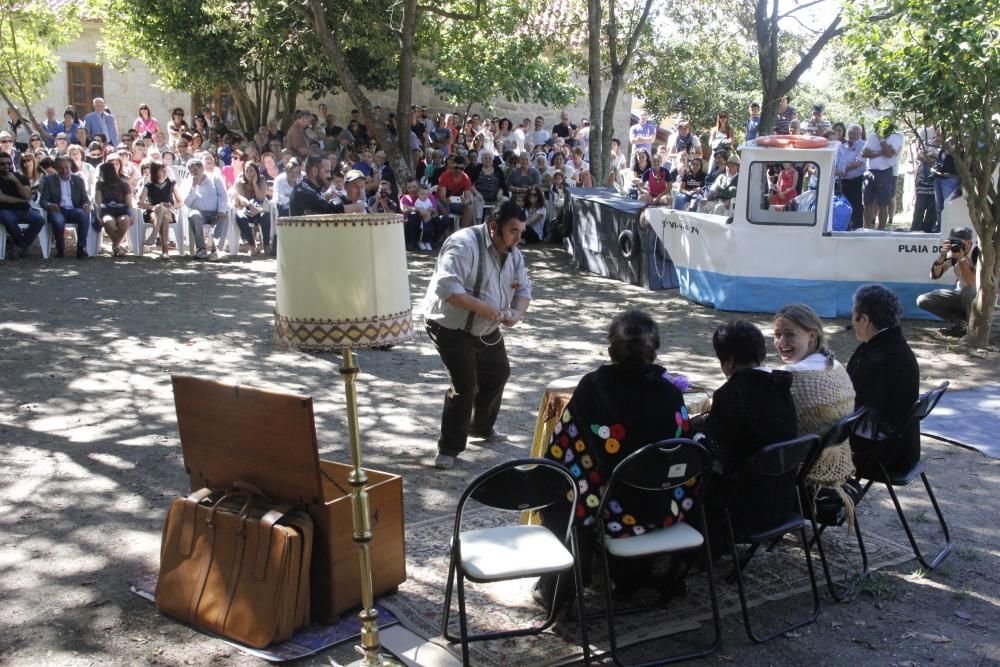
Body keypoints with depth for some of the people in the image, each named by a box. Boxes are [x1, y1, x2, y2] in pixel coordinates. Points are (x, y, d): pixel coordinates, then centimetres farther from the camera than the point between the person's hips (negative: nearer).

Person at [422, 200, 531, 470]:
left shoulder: (513, 253, 2)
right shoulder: (465, 245, -26)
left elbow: (523, 287, 9)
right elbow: (446, 286, -34)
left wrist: (518, 312, -13)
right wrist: (484, 307, -34)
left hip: (487, 330, 9)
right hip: (452, 328, -9)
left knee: (498, 374, 19)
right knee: (465, 386, -12)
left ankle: (482, 427, 42)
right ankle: (449, 448, 2)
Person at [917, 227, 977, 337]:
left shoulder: (978, 253, -21)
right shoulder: (953, 253, -6)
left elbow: (972, 283, -31)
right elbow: (934, 276, -12)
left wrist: (962, 259, -33)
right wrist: (942, 255, -25)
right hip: (960, 295, 5)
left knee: (968, 291, -42)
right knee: (922, 300, -10)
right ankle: (962, 321, -5)